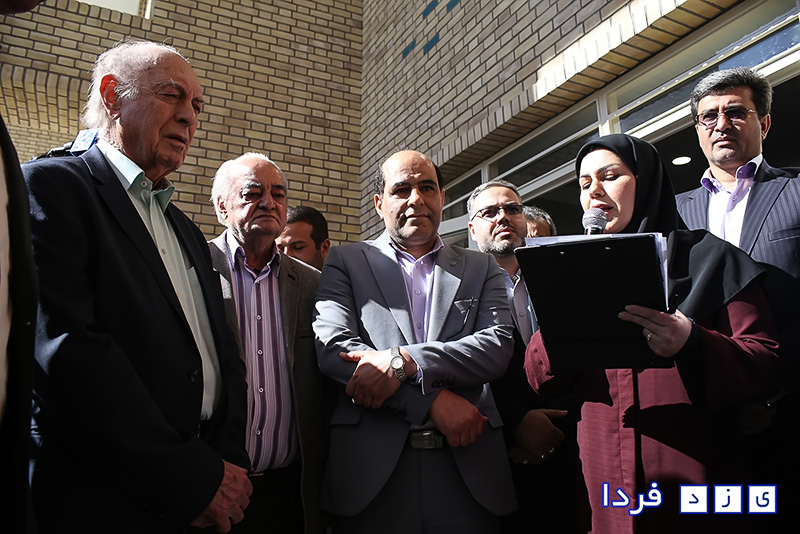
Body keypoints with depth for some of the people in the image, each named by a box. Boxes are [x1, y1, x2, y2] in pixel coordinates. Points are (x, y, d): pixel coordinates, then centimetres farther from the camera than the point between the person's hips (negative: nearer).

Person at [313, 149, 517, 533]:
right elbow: (333, 349, -7)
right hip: (371, 468, -1)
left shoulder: (481, 268, 11)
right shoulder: (345, 262, 6)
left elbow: (499, 346, -3)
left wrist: (403, 360, -17)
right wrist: (434, 402, -13)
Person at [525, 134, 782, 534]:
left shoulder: (705, 257, 0)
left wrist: (690, 343, -26)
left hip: (693, 475, -2)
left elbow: (767, 363, -6)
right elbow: (538, 376, 4)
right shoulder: (580, 276, 10)